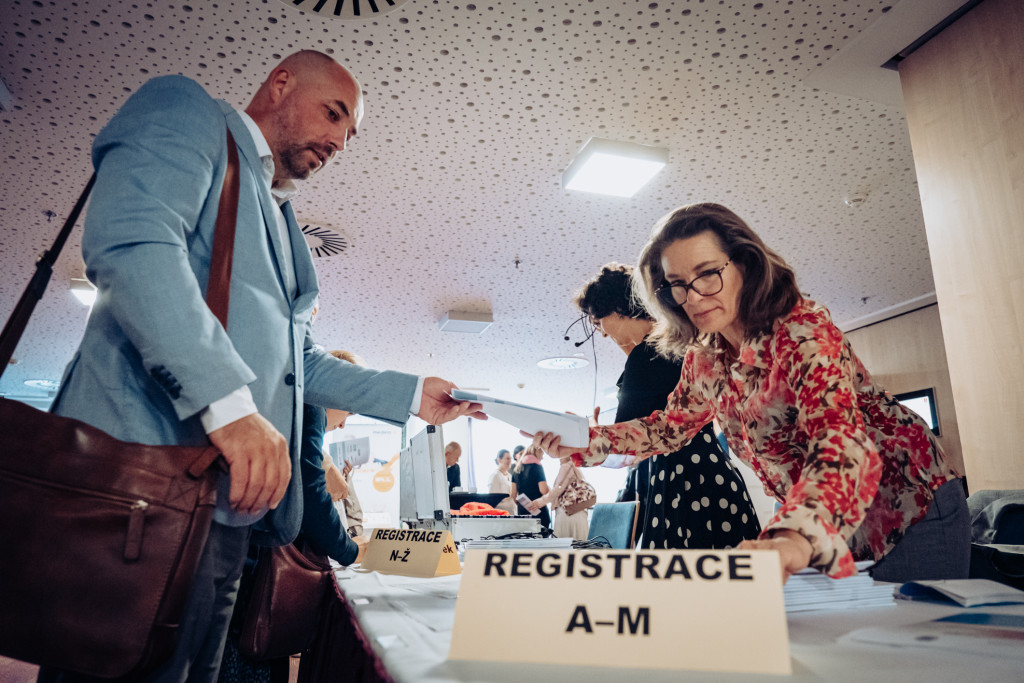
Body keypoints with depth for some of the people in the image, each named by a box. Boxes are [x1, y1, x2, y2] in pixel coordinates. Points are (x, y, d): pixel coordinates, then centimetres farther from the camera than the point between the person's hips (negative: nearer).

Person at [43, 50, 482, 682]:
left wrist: (412, 395, 19)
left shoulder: (281, 226, 28)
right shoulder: (187, 110, 5)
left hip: (233, 504, 8)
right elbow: (129, 240, -16)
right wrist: (227, 398, -25)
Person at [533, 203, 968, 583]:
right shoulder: (704, 356, -5)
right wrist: (581, 444, -9)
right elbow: (670, 426, 6)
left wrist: (796, 538, -61)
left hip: (912, 507, -6)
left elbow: (844, 447, -42)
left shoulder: (804, 332, -28)